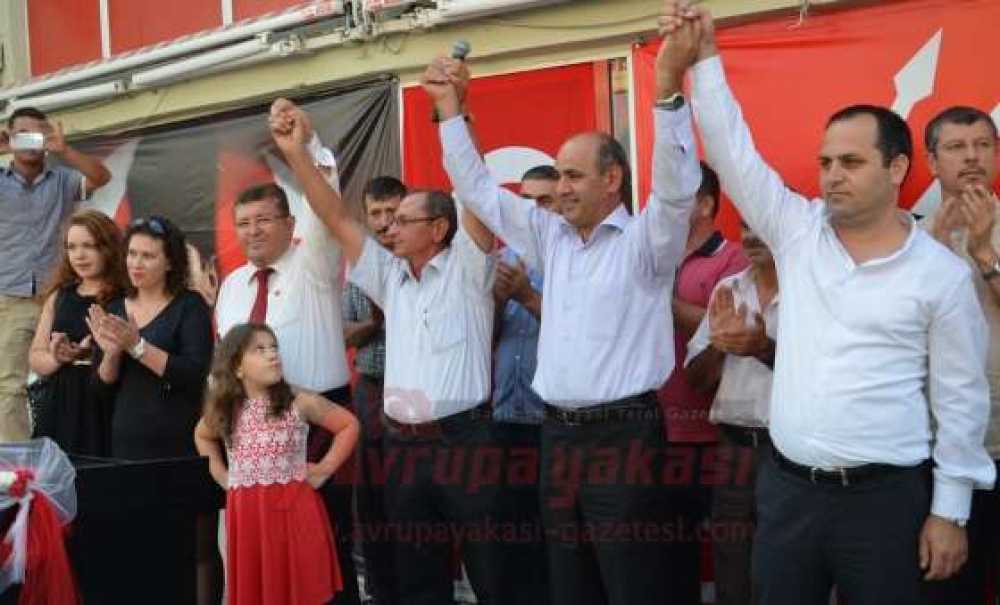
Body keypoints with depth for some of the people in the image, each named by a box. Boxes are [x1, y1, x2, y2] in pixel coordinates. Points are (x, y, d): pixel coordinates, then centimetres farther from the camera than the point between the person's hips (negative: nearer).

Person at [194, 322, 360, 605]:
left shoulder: (300, 402, -4)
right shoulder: (223, 410, 5)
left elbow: (349, 424, 3)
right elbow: (202, 436, 26)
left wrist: (325, 469, -2)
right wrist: (220, 475, 13)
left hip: (294, 509, -2)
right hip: (247, 514, 2)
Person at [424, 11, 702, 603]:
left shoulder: (645, 241, -5)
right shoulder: (552, 238, 13)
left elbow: (678, 187, -23)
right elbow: (478, 189, 18)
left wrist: (668, 91, -32)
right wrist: (450, 108, 14)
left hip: (624, 433, -6)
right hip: (559, 431, 7)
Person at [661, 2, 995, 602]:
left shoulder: (942, 273, -4)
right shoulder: (798, 231, 4)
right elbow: (734, 152, -1)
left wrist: (949, 510, -3)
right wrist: (705, 58, -9)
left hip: (885, 497, -3)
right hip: (787, 486, 3)